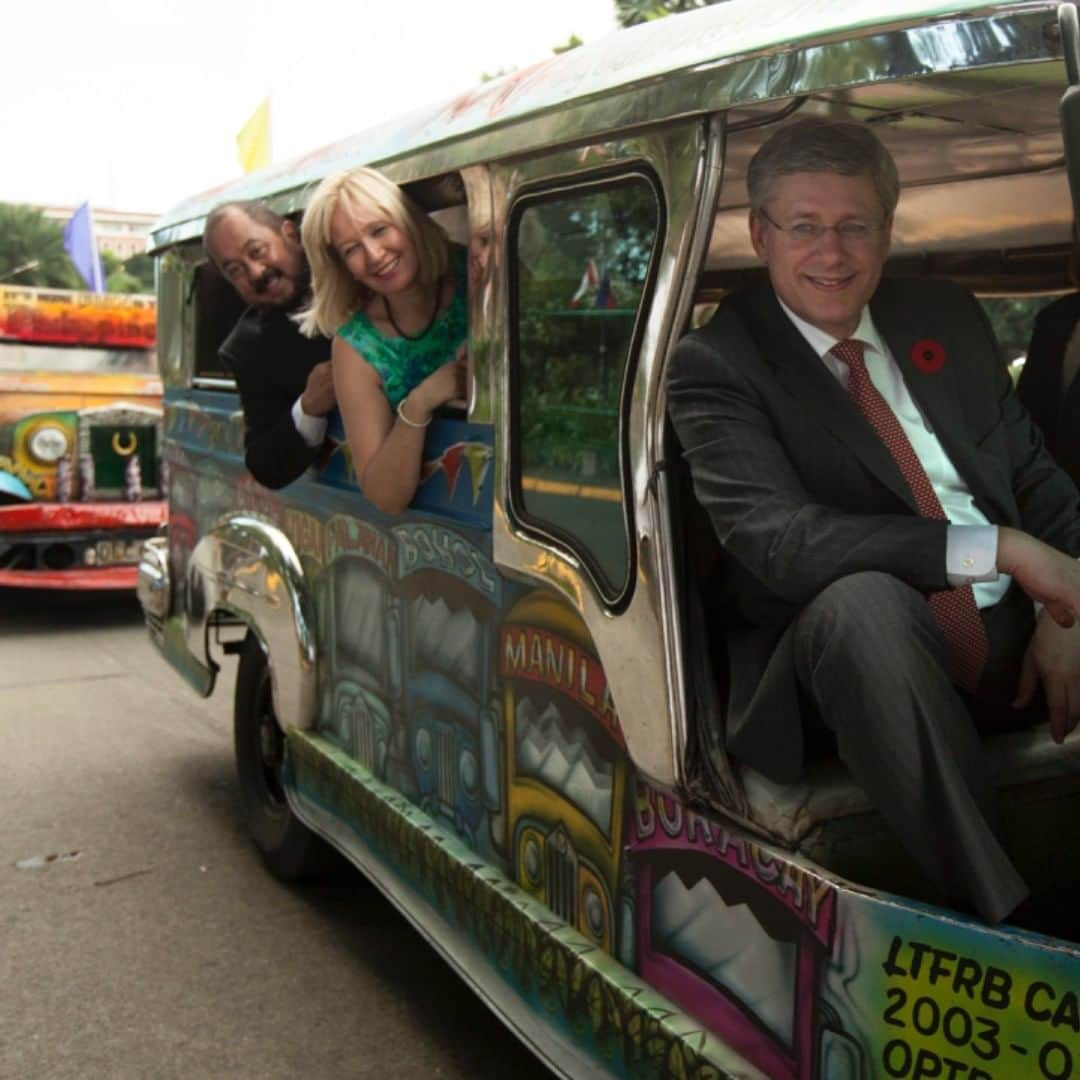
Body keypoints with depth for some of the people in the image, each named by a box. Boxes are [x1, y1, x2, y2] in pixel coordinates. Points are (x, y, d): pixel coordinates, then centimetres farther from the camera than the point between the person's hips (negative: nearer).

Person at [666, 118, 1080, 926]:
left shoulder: (947, 318, 14)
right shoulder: (714, 364, -5)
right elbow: (775, 539, -19)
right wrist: (1002, 548, -22)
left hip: (1010, 636, 6)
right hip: (855, 650, -5)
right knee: (860, 598, -37)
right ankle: (1001, 918, -26)